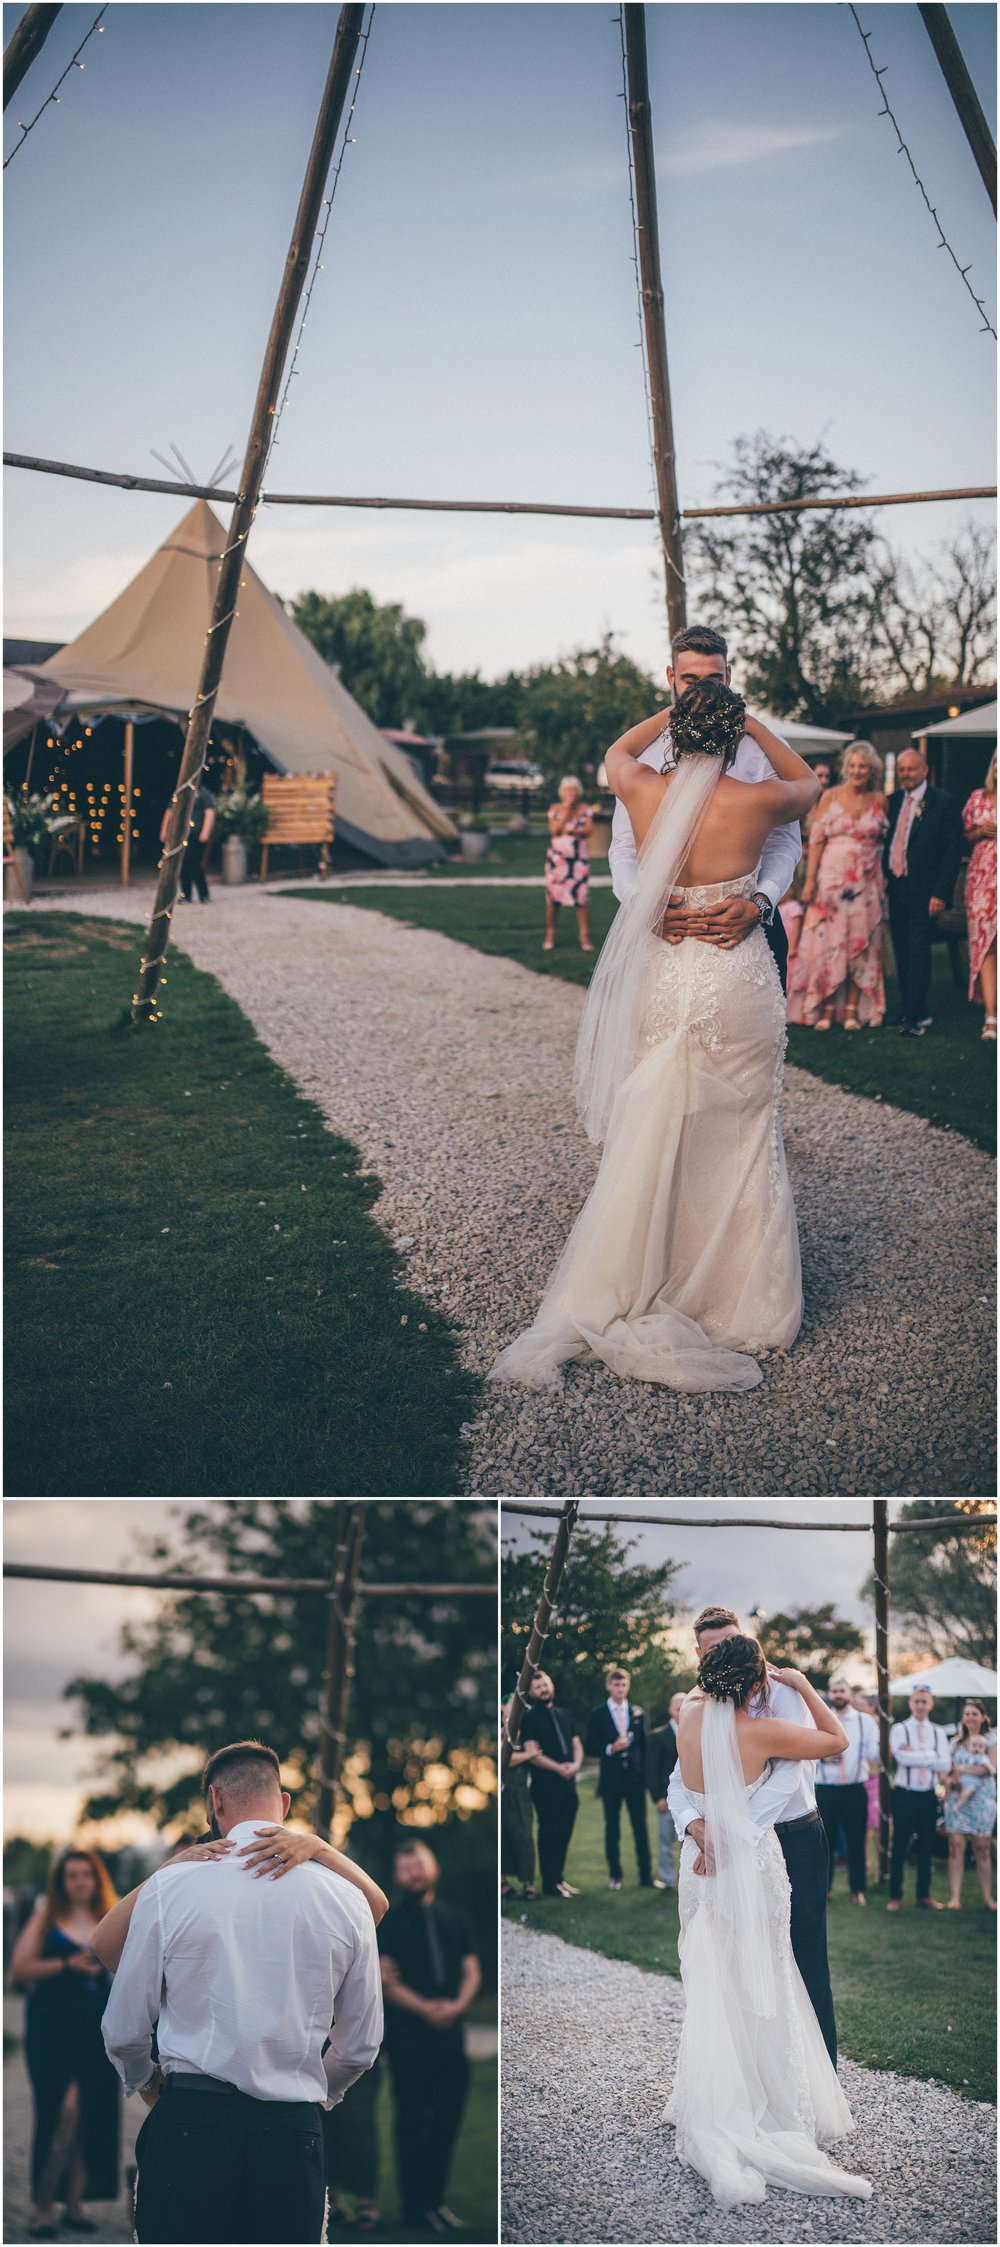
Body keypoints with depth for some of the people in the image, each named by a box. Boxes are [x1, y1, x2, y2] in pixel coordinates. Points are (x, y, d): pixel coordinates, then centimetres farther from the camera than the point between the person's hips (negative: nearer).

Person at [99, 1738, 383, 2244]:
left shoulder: (168, 1887, -2)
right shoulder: (346, 1899, 3)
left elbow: (123, 2031, 4)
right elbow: (362, 2045, 12)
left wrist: (144, 2081, 27)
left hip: (191, 2124, -1)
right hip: (294, 2132, 2)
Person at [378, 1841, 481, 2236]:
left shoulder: (457, 1919, 15)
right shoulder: (390, 1922, 2)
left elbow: (471, 1971, 10)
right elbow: (387, 1980, -5)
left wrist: (457, 2005, -9)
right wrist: (425, 2009, -16)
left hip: (450, 2031, 4)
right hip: (408, 2034, -4)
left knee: (447, 2120, 4)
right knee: (413, 2121, -2)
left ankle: (436, 2200, 14)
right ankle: (415, 2205, 5)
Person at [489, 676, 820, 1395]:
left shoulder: (644, 793, -5)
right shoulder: (755, 801, -12)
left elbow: (618, 749, 21)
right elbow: (810, 782, 13)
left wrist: (676, 711, 23)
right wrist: (756, 726, 16)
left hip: (664, 981, 2)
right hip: (739, 985, -2)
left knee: (649, 1142, 10)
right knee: (739, 1144, 9)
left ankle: (617, 1301, 13)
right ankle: (740, 1303, 17)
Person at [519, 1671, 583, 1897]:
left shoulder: (565, 1715, 17)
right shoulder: (529, 1718, -2)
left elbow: (577, 1745, 13)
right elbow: (533, 1754, -10)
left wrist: (576, 1764, -8)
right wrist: (559, 1768, -18)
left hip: (568, 1783, 5)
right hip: (545, 1785, -5)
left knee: (564, 1833, 9)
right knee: (548, 1833, -1)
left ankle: (559, 1878, 19)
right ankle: (550, 1883, 6)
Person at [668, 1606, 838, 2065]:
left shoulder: (779, 1690, -13)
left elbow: (790, 1772, -24)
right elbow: (679, 1782, 1)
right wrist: (694, 1823, -23)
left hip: (796, 1841, -5)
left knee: (806, 1962, 0)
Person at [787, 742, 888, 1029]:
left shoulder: (879, 801, 5)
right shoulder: (830, 797, 1)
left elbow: (885, 842, 8)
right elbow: (816, 840, -1)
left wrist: (884, 881, -2)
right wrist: (810, 879, -8)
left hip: (866, 883, 1)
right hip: (831, 878, -1)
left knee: (861, 944, 2)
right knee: (827, 941, -3)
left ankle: (853, 1010, 7)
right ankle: (826, 1009, 3)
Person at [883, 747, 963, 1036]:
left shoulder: (943, 803, -4)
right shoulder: (892, 801, 12)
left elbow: (952, 850, -7)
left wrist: (940, 892, -13)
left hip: (922, 890, -6)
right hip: (895, 887, 6)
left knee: (918, 951, -9)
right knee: (902, 952, 9)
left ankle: (916, 1017, -8)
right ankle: (909, 1010, 16)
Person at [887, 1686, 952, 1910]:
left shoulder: (938, 1733, 7)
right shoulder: (899, 1730, -3)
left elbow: (946, 1765, -8)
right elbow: (902, 1757, -20)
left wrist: (915, 1755, -14)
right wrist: (931, 1757, -16)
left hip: (928, 1796, 3)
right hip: (904, 1794, -3)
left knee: (926, 1847, 10)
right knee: (900, 1846, 2)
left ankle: (924, 1894, 21)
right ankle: (895, 1896, 10)